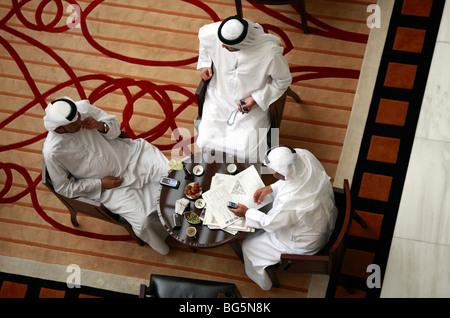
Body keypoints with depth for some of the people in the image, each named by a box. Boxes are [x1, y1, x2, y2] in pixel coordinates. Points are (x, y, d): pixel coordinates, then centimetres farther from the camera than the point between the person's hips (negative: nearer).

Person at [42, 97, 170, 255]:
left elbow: (116, 128, 0)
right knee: (143, 221, -18)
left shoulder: (83, 107, -14)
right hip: (109, 187, -3)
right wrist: (100, 184, -13)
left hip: (127, 153, 4)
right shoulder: (52, 152, -21)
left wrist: (101, 126, -23)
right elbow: (64, 188, -8)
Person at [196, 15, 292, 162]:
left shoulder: (269, 52, -30)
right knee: (206, 142, -9)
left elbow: (284, 80, -11)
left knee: (247, 152, -14)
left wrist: (256, 99, -18)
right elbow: (202, 34, 7)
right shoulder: (214, 34, -20)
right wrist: (205, 63, 2)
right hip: (219, 98, 3)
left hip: (252, 105, -3)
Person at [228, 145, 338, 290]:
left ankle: (263, 280, 40)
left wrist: (246, 213, -7)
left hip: (306, 244, -7)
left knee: (249, 245, 9)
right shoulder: (304, 156, -24)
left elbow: (271, 224, -21)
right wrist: (270, 188, -5)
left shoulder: (290, 200, -42)